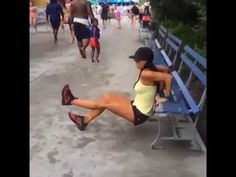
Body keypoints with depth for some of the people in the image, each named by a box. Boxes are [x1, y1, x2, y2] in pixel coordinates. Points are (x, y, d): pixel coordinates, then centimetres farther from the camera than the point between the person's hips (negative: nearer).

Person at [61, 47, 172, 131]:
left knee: (104, 102, -5)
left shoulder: (146, 74, -26)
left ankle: (71, 101, 11)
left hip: (138, 114, -9)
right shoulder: (150, 69, 1)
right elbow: (166, 70, 12)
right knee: (108, 97, 11)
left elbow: (168, 77, -32)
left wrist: (166, 97, -19)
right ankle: (85, 120, 25)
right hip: (138, 108, 9)